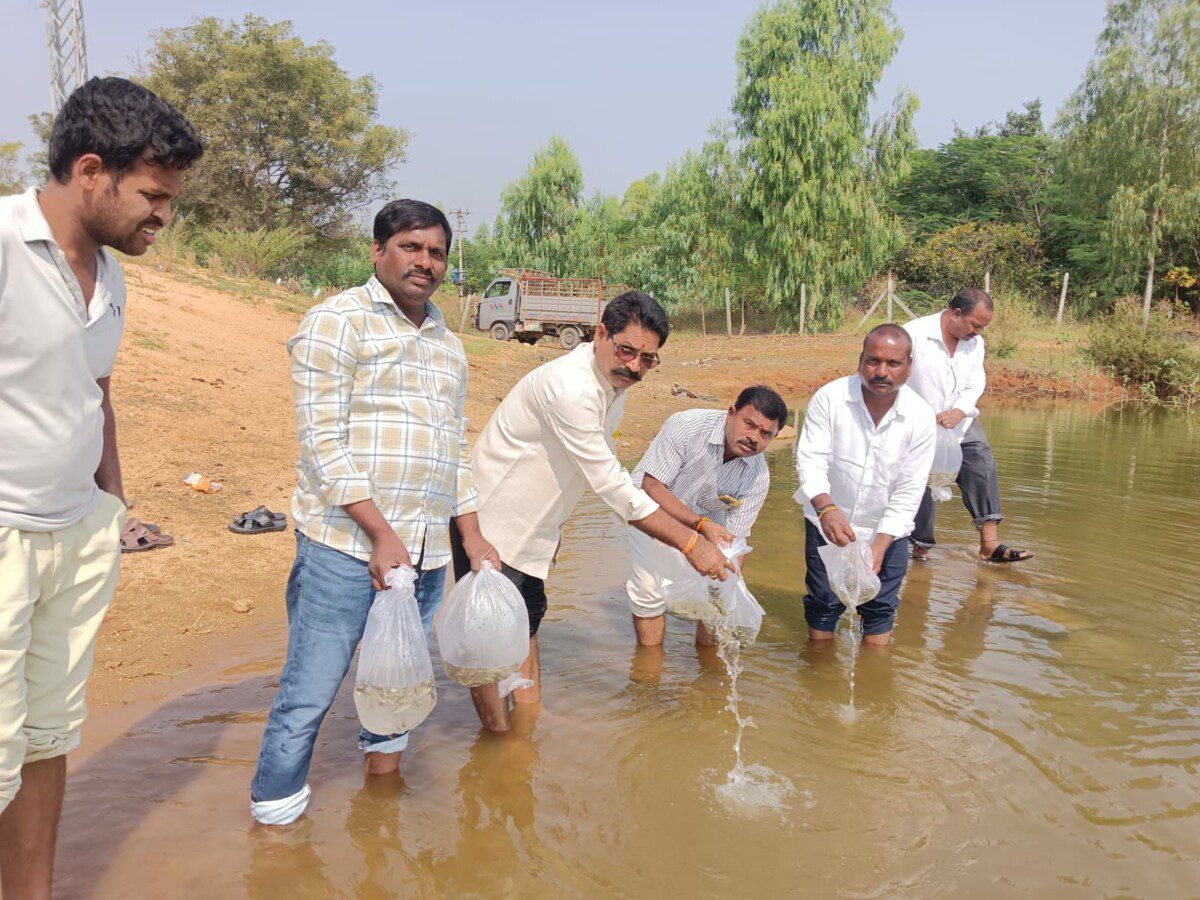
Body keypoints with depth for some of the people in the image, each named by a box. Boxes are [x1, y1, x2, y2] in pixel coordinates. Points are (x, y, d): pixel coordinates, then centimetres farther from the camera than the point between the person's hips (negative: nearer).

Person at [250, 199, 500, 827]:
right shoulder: (338, 321, -3)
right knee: (309, 693, -1)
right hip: (346, 545, -6)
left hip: (426, 552, 6)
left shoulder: (449, 345, 18)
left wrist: (473, 538, 14)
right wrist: (381, 533, -17)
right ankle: (273, 816, 16)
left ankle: (381, 769, 38)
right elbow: (322, 440, -12)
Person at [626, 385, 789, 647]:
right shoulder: (686, 426, -34)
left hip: (706, 520, 3)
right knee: (649, 587, -16)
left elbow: (733, 539, -18)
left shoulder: (758, 477, -22)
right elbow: (652, 487, -33)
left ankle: (707, 647, 19)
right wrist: (701, 525, -44)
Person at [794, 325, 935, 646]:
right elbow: (810, 460, -22)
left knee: (881, 608, 12)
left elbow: (909, 492, -12)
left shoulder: (921, 416, -14)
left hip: (887, 530, 1)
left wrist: (879, 546, -21)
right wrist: (827, 509, -41)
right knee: (822, 606, 11)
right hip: (828, 523, -1)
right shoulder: (828, 398, -18)